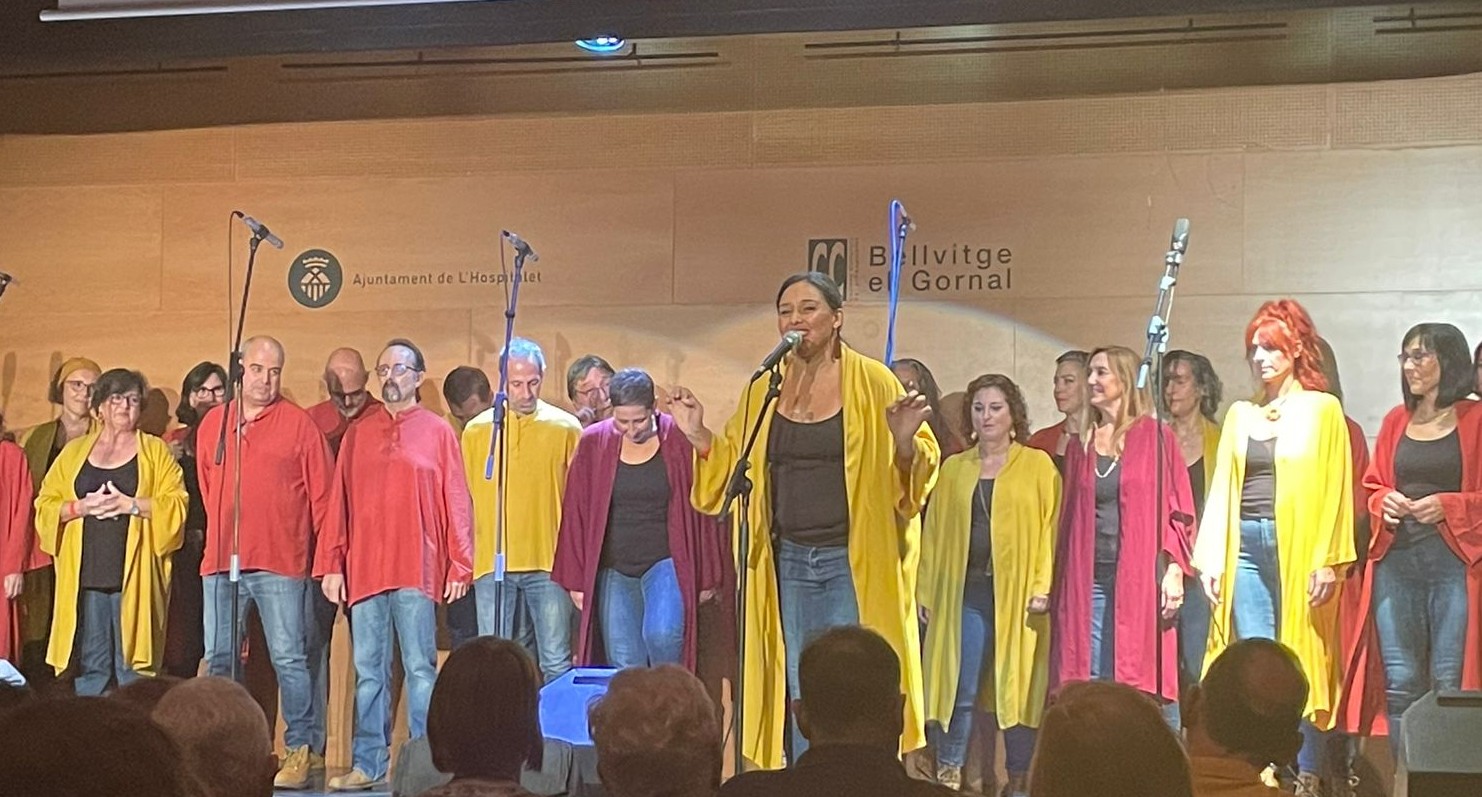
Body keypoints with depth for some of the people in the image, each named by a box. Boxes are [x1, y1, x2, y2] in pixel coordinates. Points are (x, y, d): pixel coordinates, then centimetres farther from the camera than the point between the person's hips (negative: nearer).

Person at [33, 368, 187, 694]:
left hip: (134, 576, -2)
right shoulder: (74, 451, 16)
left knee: (133, 668, -4)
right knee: (91, 667, 3)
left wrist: (131, 504, -12)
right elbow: (45, 506, 10)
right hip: (85, 575, 2)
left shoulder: (155, 451, 9)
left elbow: (176, 504, -1)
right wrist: (82, 506, -7)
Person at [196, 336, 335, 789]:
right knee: (218, 659, 7)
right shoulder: (212, 423, 12)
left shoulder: (299, 424, 0)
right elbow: (207, 491, 19)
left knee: (289, 658, -3)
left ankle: (300, 749, 5)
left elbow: (322, 495, 1)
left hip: (281, 563, -4)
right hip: (221, 563, 4)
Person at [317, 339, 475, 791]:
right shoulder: (358, 434, 12)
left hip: (418, 569, -3)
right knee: (368, 672, 6)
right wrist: (331, 564, 3)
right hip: (364, 569, 3)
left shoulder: (438, 432, 4)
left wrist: (460, 565, -4)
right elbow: (340, 502, 10)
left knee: (420, 668, -1)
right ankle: (368, 764, 10)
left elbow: (455, 501, 2)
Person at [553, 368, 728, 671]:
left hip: (666, 563, -2)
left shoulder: (680, 439, -6)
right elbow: (575, 513, 6)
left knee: (662, 634, -26)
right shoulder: (594, 443, 0)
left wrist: (707, 576, 2)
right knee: (624, 665, -1)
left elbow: (702, 508, 0)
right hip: (614, 570, 2)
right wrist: (576, 579, 7)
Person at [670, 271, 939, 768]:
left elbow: (914, 477, -2)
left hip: (854, 564, -4)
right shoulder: (763, 389, 8)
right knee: (799, 698, 11)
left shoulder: (872, 382, -3)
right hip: (788, 561, 4)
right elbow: (733, 473, 13)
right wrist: (697, 435, -1)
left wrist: (904, 443, -23)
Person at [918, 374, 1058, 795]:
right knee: (959, 688, -2)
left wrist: (1043, 586, -11)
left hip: (1018, 592, -2)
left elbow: (1051, 527, -2)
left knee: (1019, 687, 1)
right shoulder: (953, 469, 14)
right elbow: (935, 533, 12)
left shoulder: (1038, 465, 5)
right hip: (965, 590, 2)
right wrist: (926, 590, 6)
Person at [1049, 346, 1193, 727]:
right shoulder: (1080, 445, 15)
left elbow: (1178, 509, -1)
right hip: (1088, 582, 4)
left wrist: (1174, 570, -11)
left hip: (1142, 579, -4)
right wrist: (1059, 587, 11)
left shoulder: (1157, 437, 3)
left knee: (1150, 685, -5)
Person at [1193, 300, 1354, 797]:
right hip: (1245, 547, 4)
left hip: (1299, 547, -4)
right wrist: (1210, 559, 4)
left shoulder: (1322, 410, 4)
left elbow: (1335, 489, -2)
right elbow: (1222, 489, 12)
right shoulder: (1240, 415, 15)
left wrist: (1328, 560, -11)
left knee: (1303, 665, -2)